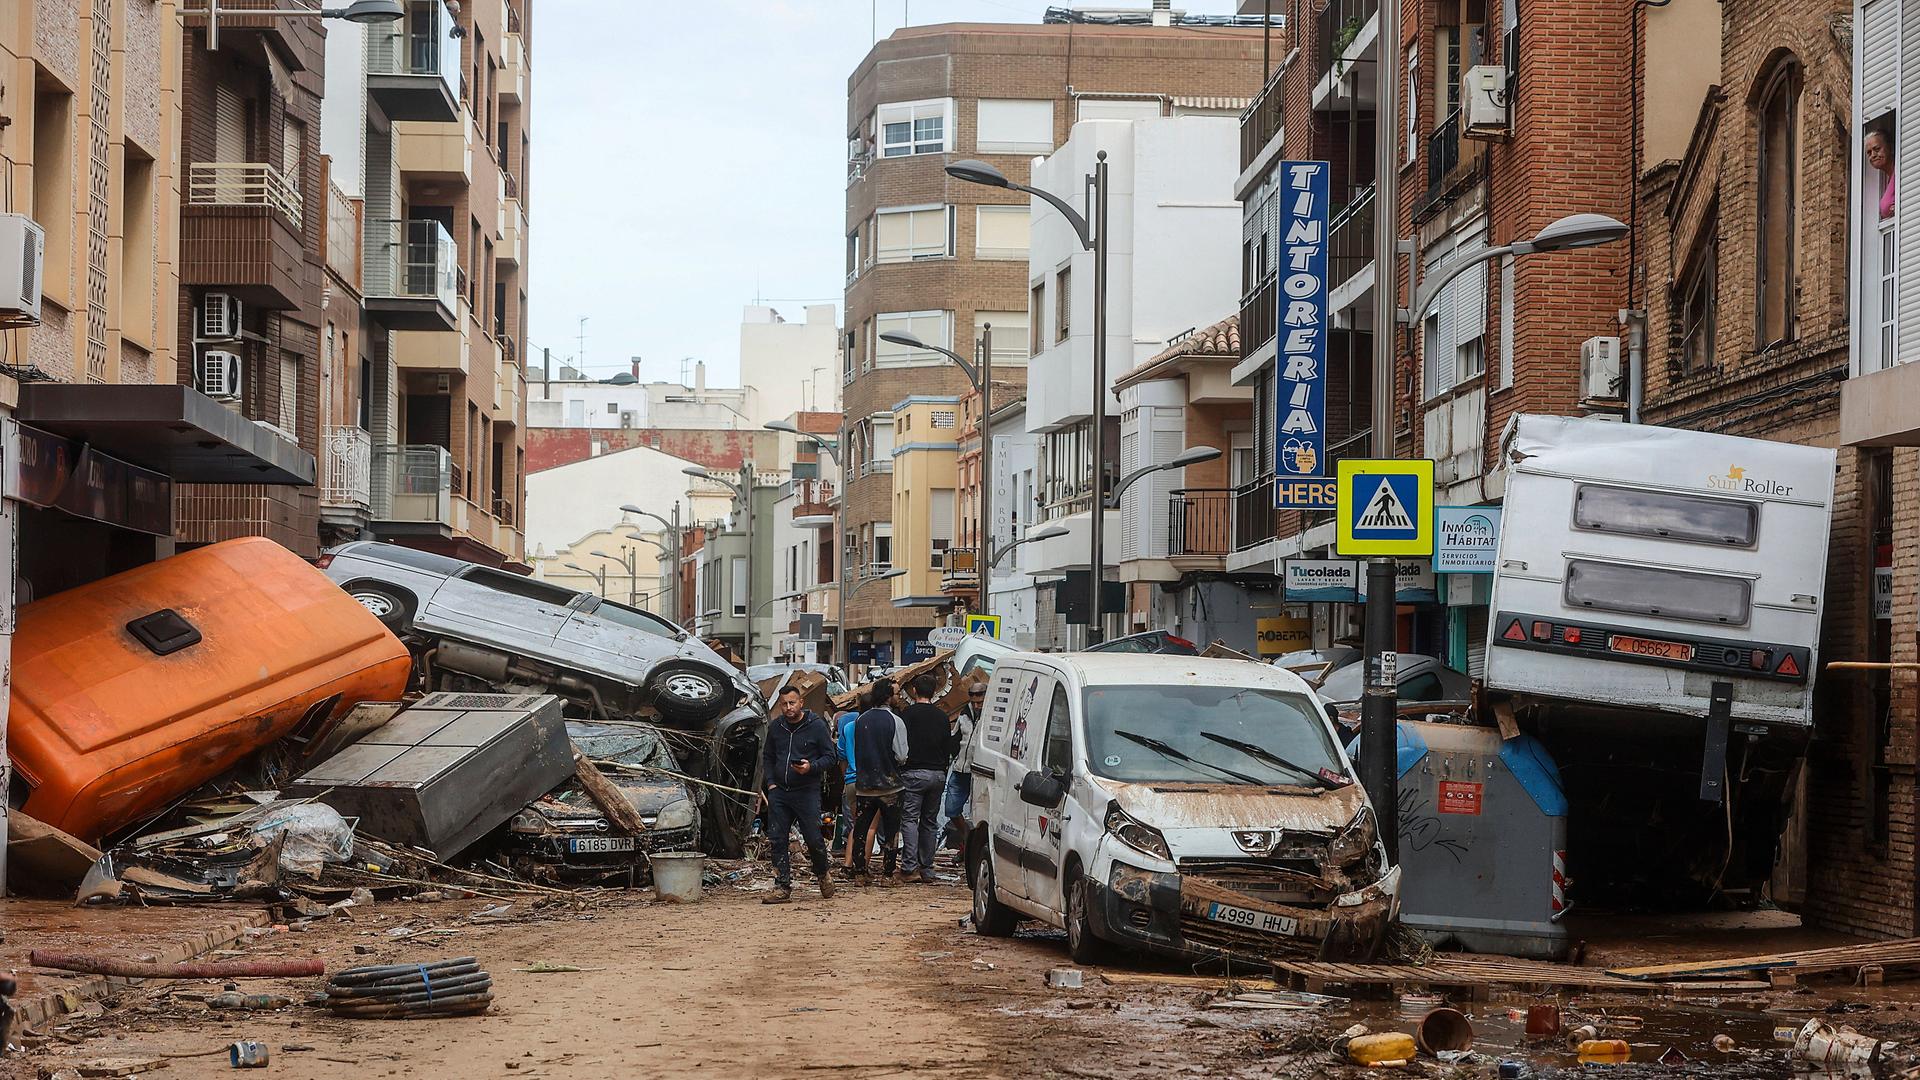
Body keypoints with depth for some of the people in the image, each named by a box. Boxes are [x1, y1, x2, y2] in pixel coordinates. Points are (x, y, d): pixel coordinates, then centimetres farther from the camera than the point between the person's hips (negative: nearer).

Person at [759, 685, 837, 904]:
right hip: (779, 792, 4)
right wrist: (770, 782, 7)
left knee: (813, 839, -3)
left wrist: (811, 767, -18)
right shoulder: (775, 727, 10)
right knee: (778, 840, -1)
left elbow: (829, 756, 0)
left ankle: (822, 874, 25)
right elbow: (767, 757, 20)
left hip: (807, 791, -4)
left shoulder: (816, 726, -3)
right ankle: (782, 887, 3)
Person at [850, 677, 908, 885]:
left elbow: (855, 751, 9)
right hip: (889, 786, -3)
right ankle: (887, 874, 5)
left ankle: (859, 873, 10)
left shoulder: (861, 720, 1)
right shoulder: (895, 722, -11)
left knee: (860, 830, 10)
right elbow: (902, 755, -11)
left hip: (863, 784, 3)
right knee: (890, 831, 7)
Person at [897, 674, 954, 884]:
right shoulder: (942, 716, 9)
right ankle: (926, 869, 10)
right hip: (937, 774, 4)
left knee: (909, 819, -4)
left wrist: (900, 765, 3)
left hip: (913, 773, -4)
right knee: (930, 822, 10)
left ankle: (909, 867, -14)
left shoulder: (907, 714, -6)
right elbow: (949, 748, 13)